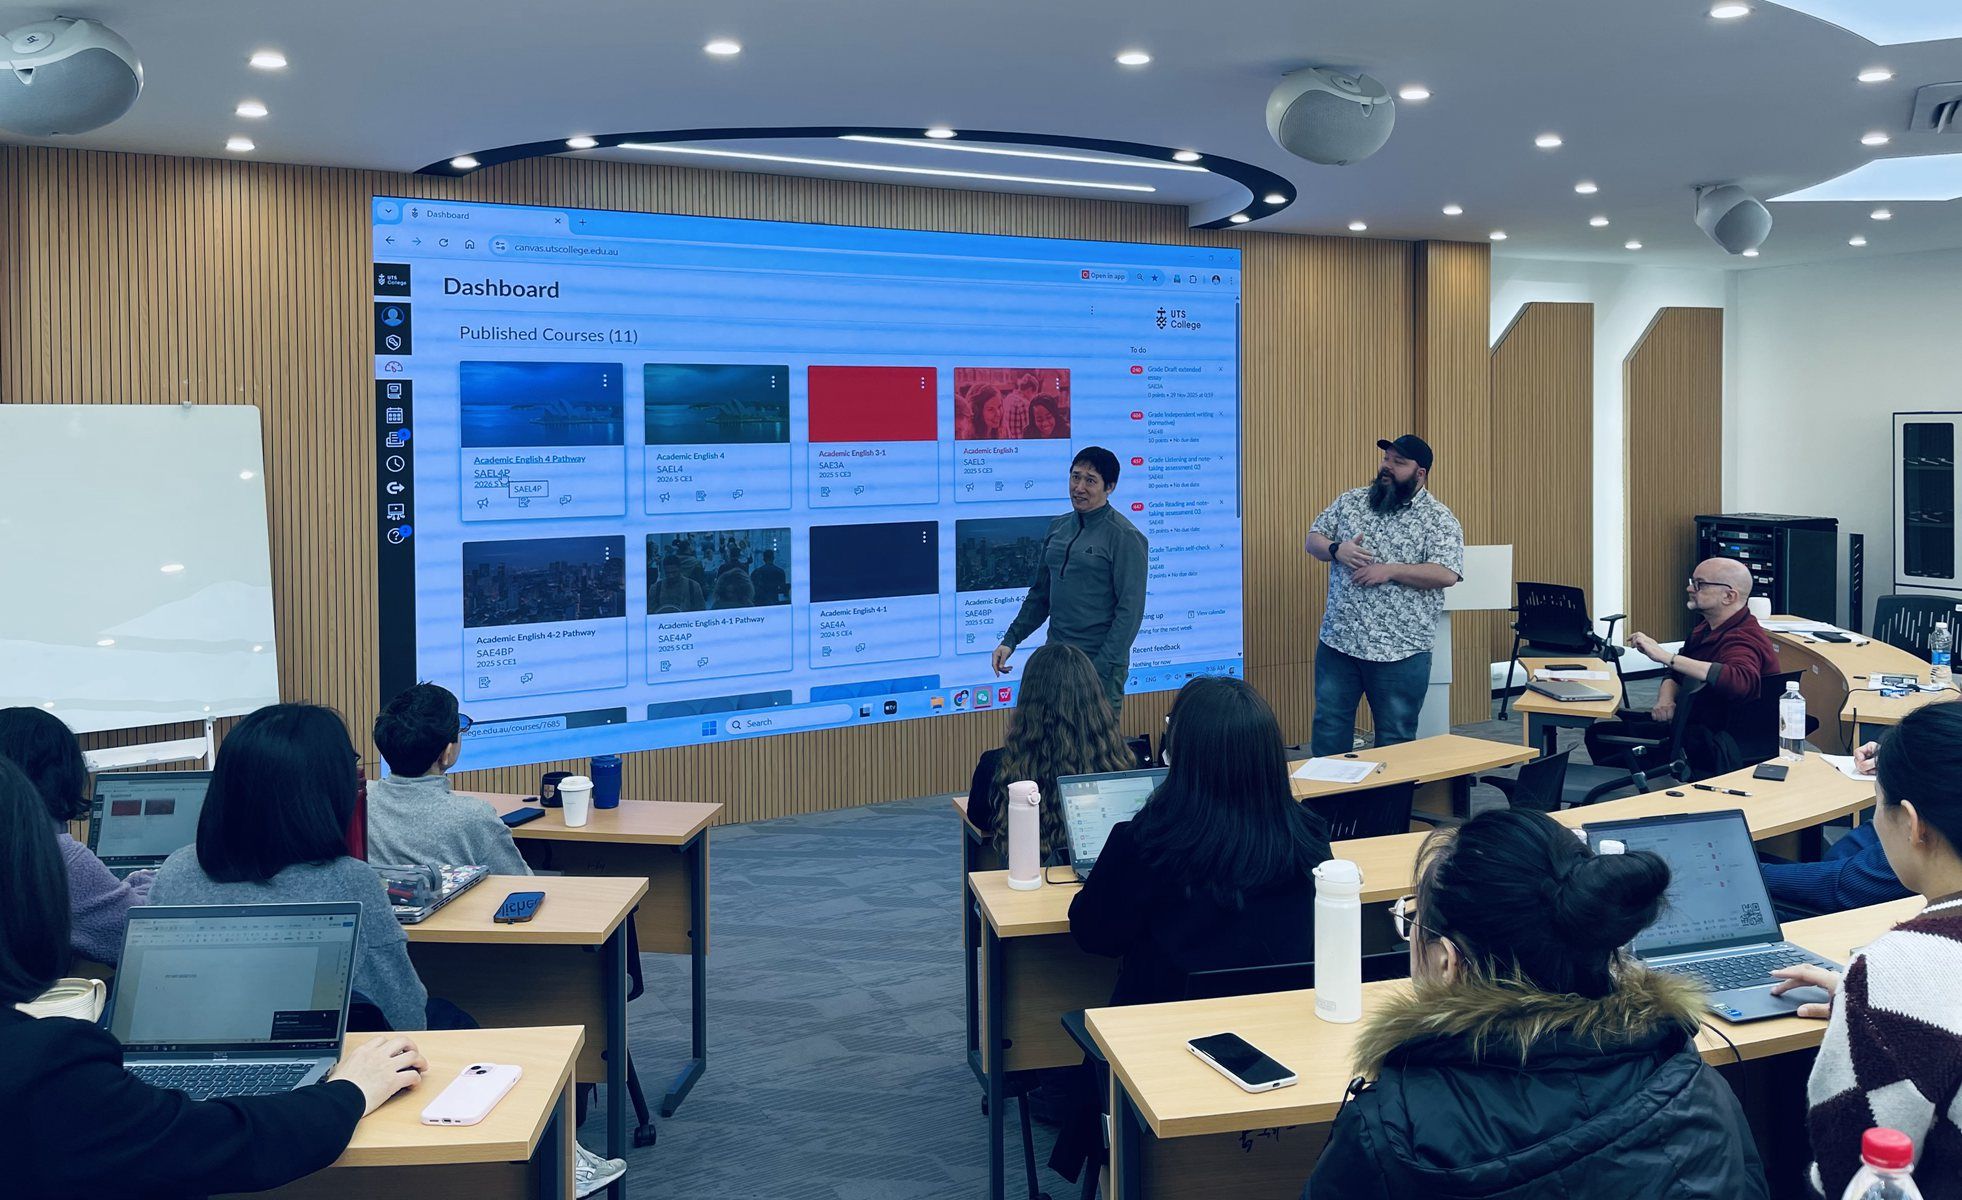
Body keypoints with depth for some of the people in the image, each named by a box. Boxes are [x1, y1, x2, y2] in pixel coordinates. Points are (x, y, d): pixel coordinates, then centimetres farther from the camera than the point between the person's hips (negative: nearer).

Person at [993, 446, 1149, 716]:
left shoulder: (1124, 536, -8)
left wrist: (1101, 668, -17)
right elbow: (1040, 593, 19)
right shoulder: (1058, 527, 12)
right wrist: (1011, 639, 9)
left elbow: (1130, 610, -12)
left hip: (1100, 663, -6)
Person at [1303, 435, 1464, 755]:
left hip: (1400, 651, -4)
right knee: (1328, 727, 10)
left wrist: (1390, 571, -19)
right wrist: (1336, 549, -9)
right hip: (1338, 641, 4)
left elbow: (1447, 574, -15)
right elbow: (1313, 539, 13)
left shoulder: (1439, 520, -4)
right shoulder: (1351, 501, 9)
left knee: (1395, 739, 7)